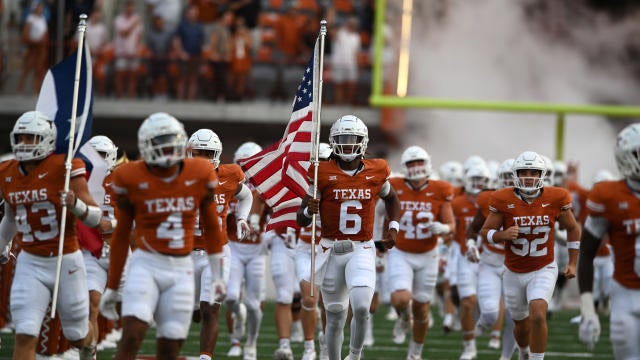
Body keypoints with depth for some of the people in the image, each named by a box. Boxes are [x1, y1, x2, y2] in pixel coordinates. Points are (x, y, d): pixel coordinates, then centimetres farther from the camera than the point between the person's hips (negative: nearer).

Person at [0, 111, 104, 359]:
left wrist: (76, 205, -35)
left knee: (76, 335, 17)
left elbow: (95, 218, -15)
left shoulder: (64, 169, -15)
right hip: (30, 264, 3)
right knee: (25, 337, -11)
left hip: (66, 261, -3)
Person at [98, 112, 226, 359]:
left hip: (181, 269, 2)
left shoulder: (199, 174, 1)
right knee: (131, 338, -19)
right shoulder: (131, 178, -5)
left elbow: (211, 227, 14)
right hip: (146, 264, -2)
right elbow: (121, 235, 5)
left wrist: (218, 276, 16)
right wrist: (112, 287, 8)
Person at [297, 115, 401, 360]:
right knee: (335, 318, 7)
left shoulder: (376, 172, 2)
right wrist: (309, 210, -22)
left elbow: (391, 199, 24)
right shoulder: (323, 174, -4)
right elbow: (301, 220, 0)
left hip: (362, 251, 0)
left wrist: (393, 228, 11)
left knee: (361, 308, -20)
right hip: (332, 252, 0)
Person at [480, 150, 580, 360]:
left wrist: (573, 263, 5)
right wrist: (503, 235, -28)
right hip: (514, 273, 1)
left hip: (543, 270, -1)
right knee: (522, 326, 15)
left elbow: (573, 228, 6)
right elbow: (485, 232, -7)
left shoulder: (555, 199, -10)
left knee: (538, 315, -27)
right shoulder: (504, 201, -13)